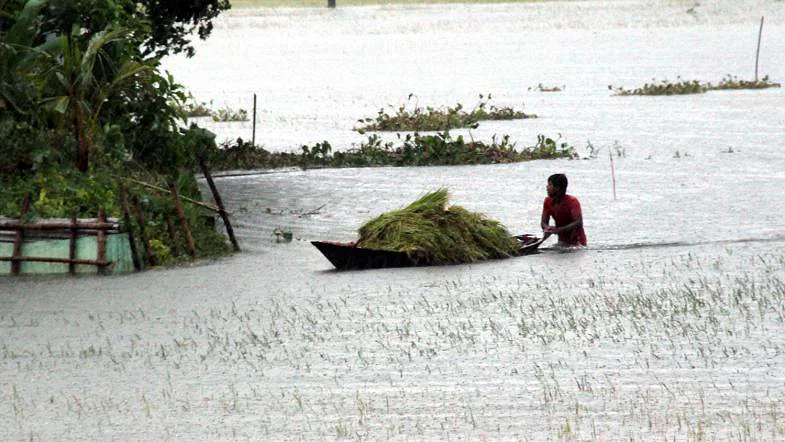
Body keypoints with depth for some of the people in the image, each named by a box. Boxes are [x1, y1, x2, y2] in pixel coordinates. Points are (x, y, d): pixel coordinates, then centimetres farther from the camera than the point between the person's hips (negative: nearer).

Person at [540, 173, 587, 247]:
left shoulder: (572, 201, -16)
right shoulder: (548, 201, 2)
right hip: (562, 242, 5)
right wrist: (547, 228, -21)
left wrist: (559, 230, -35)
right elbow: (543, 222, 4)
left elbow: (578, 223, -26)